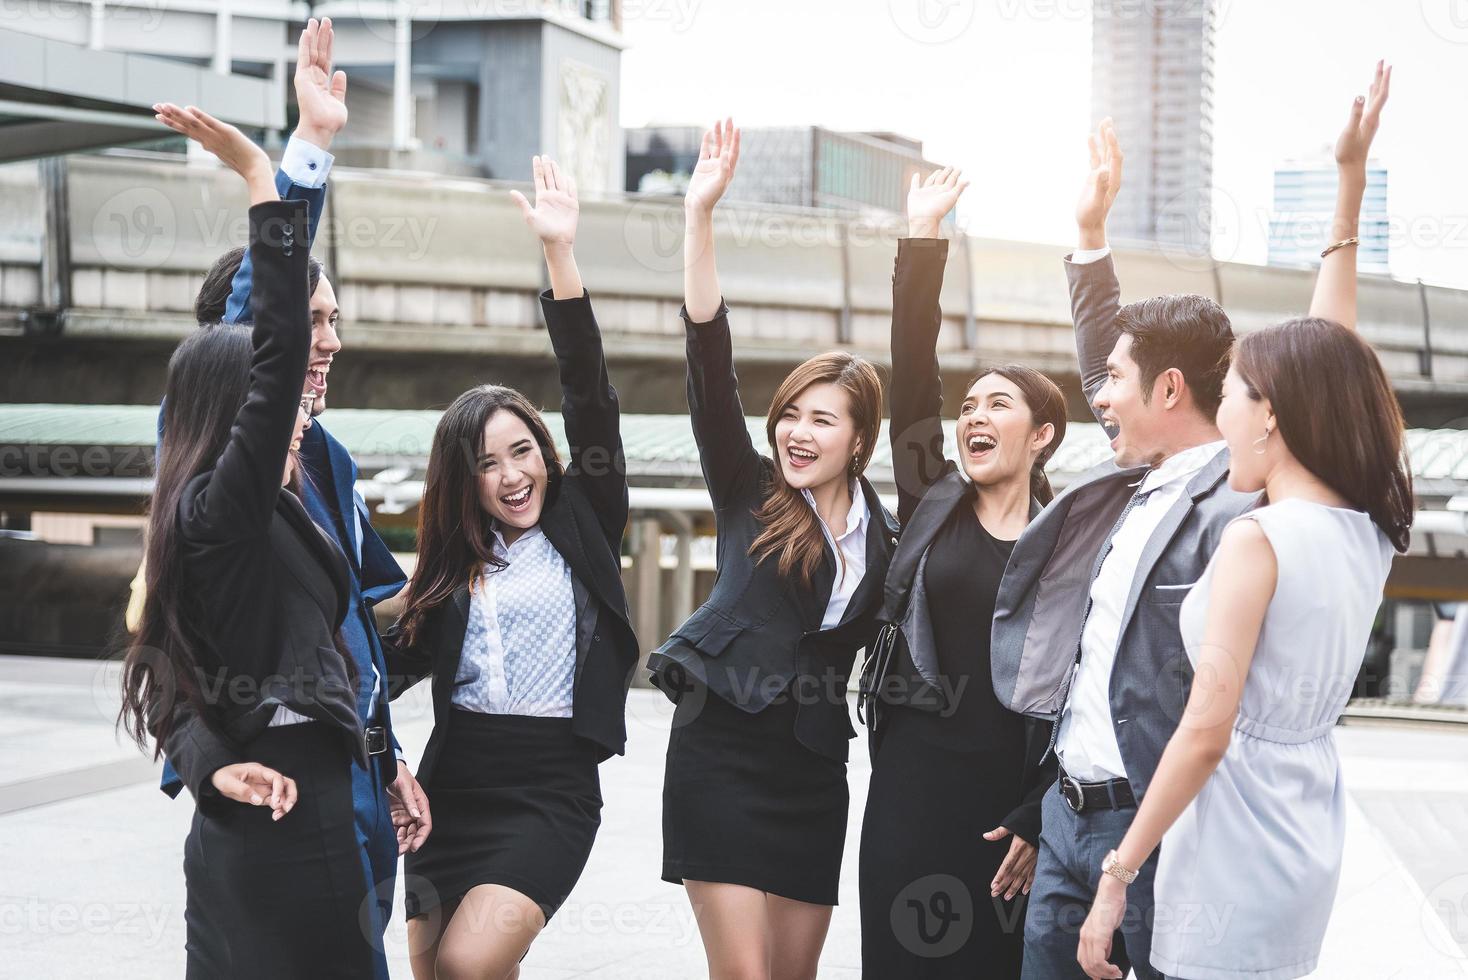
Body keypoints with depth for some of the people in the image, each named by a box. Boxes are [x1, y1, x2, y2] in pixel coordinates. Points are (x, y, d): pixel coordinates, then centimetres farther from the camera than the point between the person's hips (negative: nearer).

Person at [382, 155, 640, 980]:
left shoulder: (586, 528, 2)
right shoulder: (451, 564, 12)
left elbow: (591, 399, -7)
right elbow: (398, 659, 14)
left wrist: (562, 255, -14)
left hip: (551, 796, -4)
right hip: (453, 791, 5)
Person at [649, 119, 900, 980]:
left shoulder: (884, 535, 10)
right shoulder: (748, 494, 2)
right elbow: (709, 358, -8)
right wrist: (701, 212, -15)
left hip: (814, 764, 3)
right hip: (724, 750, -3)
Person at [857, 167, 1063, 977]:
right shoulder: (931, 503, 8)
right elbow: (912, 370, 0)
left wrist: (1042, 817, -7)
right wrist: (922, 240, -6)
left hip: (1015, 796, -1)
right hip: (912, 788, 1)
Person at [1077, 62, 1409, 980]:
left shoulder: (1257, 540, -17)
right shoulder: (1370, 531, 3)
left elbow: (1207, 732, -21)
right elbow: (1328, 354, 13)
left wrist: (1117, 875, -15)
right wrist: (1351, 180, 16)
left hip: (1236, 852, -8)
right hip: (1308, 846, 8)